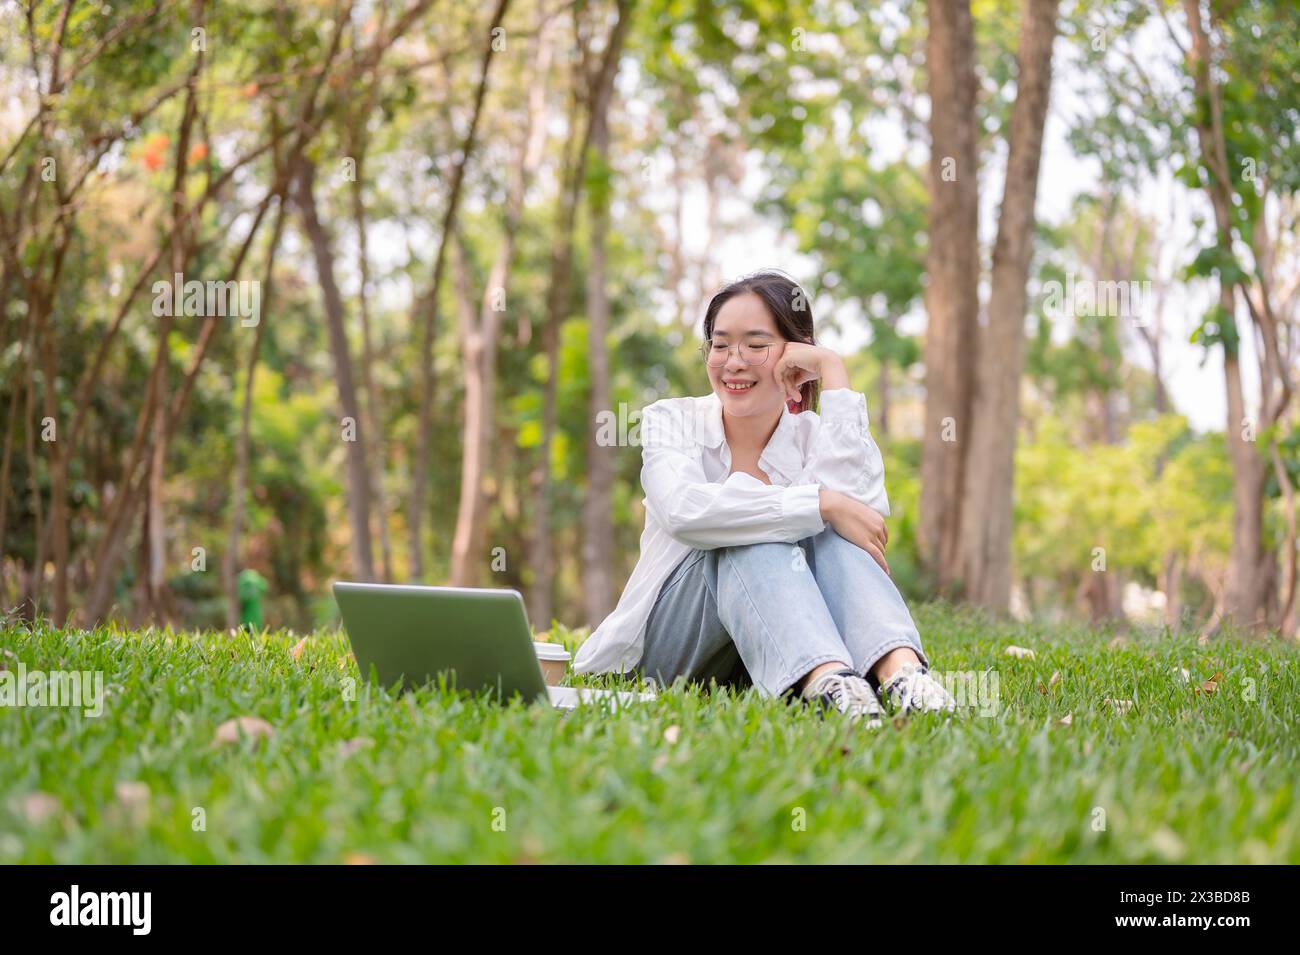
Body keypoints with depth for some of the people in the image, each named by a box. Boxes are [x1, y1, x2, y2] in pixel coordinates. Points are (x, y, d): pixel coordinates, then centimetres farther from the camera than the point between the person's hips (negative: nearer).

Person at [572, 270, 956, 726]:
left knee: (826, 531, -25)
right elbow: (682, 509, -26)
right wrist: (823, 504, -32)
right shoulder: (671, 421, -1)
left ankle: (900, 672, -51)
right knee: (752, 538, -29)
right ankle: (826, 682, -55)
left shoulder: (815, 437, 3)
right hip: (672, 641, -2)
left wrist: (834, 374, -15)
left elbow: (862, 509, -22)